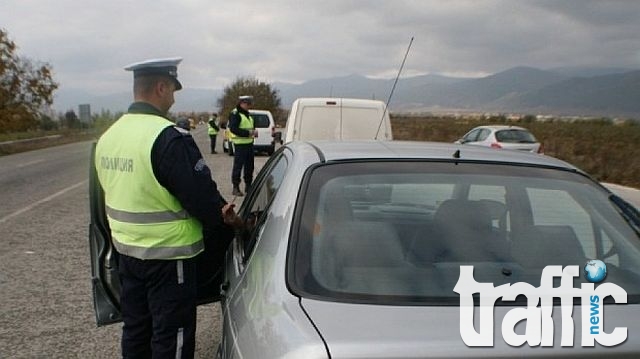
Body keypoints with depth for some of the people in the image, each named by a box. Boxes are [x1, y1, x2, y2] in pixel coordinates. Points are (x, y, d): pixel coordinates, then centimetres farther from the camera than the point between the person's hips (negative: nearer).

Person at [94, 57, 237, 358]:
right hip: (168, 255, -8)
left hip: (127, 250, 8)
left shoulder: (108, 137, 5)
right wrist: (222, 216, 1)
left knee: (135, 328, 21)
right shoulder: (169, 138, -22)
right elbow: (201, 195, -22)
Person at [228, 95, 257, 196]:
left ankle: (248, 185, 26)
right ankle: (235, 188, 1)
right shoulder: (235, 114, -10)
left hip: (249, 143, 9)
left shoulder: (247, 114, 19)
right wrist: (248, 133, -24)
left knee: (249, 166, 14)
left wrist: (253, 132, 6)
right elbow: (233, 129, -20)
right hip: (240, 144, -9)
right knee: (238, 166, -5)